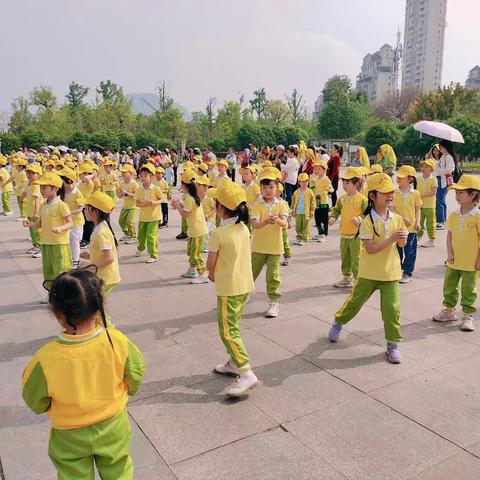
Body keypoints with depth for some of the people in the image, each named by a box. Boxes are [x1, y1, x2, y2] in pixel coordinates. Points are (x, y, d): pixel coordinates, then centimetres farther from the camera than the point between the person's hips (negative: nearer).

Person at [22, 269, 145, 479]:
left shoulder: (46, 359, -32)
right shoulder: (117, 341, -27)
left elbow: (35, 401, -14)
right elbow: (136, 373, -9)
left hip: (70, 437, -1)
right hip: (113, 427, 1)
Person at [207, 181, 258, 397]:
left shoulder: (218, 234, -19)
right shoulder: (244, 228, 3)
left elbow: (210, 264, -12)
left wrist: (212, 274, 10)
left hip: (228, 288, -8)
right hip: (245, 284, 8)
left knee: (228, 331, -2)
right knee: (233, 326, 22)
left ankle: (247, 373, -7)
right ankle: (234, 362, 33)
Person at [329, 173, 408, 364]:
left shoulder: (397, 219, -2)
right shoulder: (368, 221, -15)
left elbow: (402, 244, 7)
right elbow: (370, 248, -21)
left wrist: (402, 239, -16)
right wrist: (391, 239, -27)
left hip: (390, 272, 3)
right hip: (369, 272, -2)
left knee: (391, 308, 0)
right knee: (355, 300, 15)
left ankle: (393, 344, 16)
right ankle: (338, 322, 42)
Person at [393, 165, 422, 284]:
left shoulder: (415, 193, -3)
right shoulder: (395, 193, -2)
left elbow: (417, 210, 4)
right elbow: (392, 209, -4)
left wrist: (417, 222, -7)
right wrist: (402, 218, -17)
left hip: (411, 227, -1)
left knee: (409, 251, 5)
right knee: (396, 250, 11)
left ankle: (407, 273, 16)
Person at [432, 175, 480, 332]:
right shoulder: (454, 215, 1)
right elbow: (449, 235, 6)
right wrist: (449, 253, -4)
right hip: (453, 261, 5)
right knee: (449, 287, 15)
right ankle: (448, 311, 31)